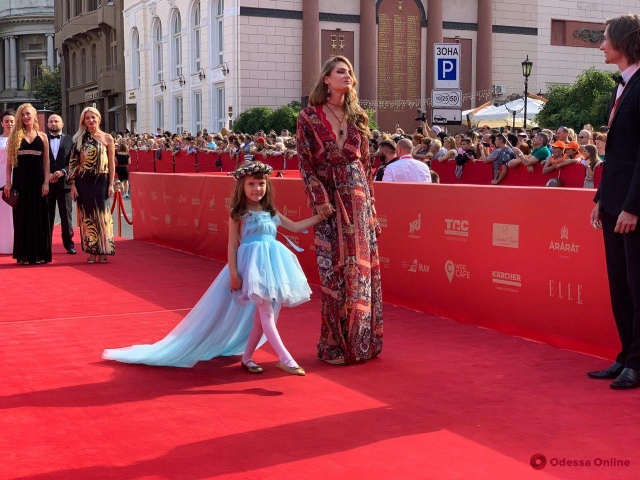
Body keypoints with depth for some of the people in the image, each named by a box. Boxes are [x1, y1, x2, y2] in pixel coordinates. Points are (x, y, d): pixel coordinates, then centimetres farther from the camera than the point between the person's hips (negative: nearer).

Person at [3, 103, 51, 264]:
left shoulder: (42, 136, 7)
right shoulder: (15, 135, 5)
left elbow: (46, 161, 5)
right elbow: (9, 161, 3)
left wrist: (46, 182, -4)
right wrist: (8, 182, -4)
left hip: (37, 179, 1)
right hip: (20, 179, 0)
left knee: (39, 215, 3)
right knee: (22, 216, 3)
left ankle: (39, 254, 10)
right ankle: (24, 254, 8)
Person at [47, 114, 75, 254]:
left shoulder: (69, 140, 7)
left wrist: (63, 172, -13)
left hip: (64, 182, 0)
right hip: (46, 183, 0)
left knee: (66, 215, 3)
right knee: (47, 216, 4)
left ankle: (69, 244, 10)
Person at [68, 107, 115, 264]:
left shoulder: (107, 138, 3)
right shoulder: (79, 139, 7)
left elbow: (112, 163, 3)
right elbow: (73, 163, 6)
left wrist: (111, 184, -3)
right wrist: (72, 184, -1)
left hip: (100, 181, -2)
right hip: (83, 181, 2)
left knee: (101, 215, -1)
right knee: (86, 215, 4)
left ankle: (102, 251, 6)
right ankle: (91, 252, 9)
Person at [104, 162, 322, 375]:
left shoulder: (271, 212, 13)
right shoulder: (238, 213, -3)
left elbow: (295, 226, 17)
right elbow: (232, 246, -4)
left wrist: (322, 216, 11)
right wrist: (234, 274, -11)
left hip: (272, 263, 6)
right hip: (252, 263, -6)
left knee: (262, 315, 6)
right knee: (266, 312, -13)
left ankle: (247, 357, 19)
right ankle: (285, 359, -16)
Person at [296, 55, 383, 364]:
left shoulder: (358, 118, 12)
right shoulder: (309, 117, 0)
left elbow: (366, 163, 13)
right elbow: (305, 163, -3)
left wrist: (369, 201, 8)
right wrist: (319, 198, -11)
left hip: (359, 199, 4)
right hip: (330, 201, -4)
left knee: (362, 267, 3)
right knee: (335, 272, -3)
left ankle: (362, 341, 13)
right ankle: (334, 345, 7)